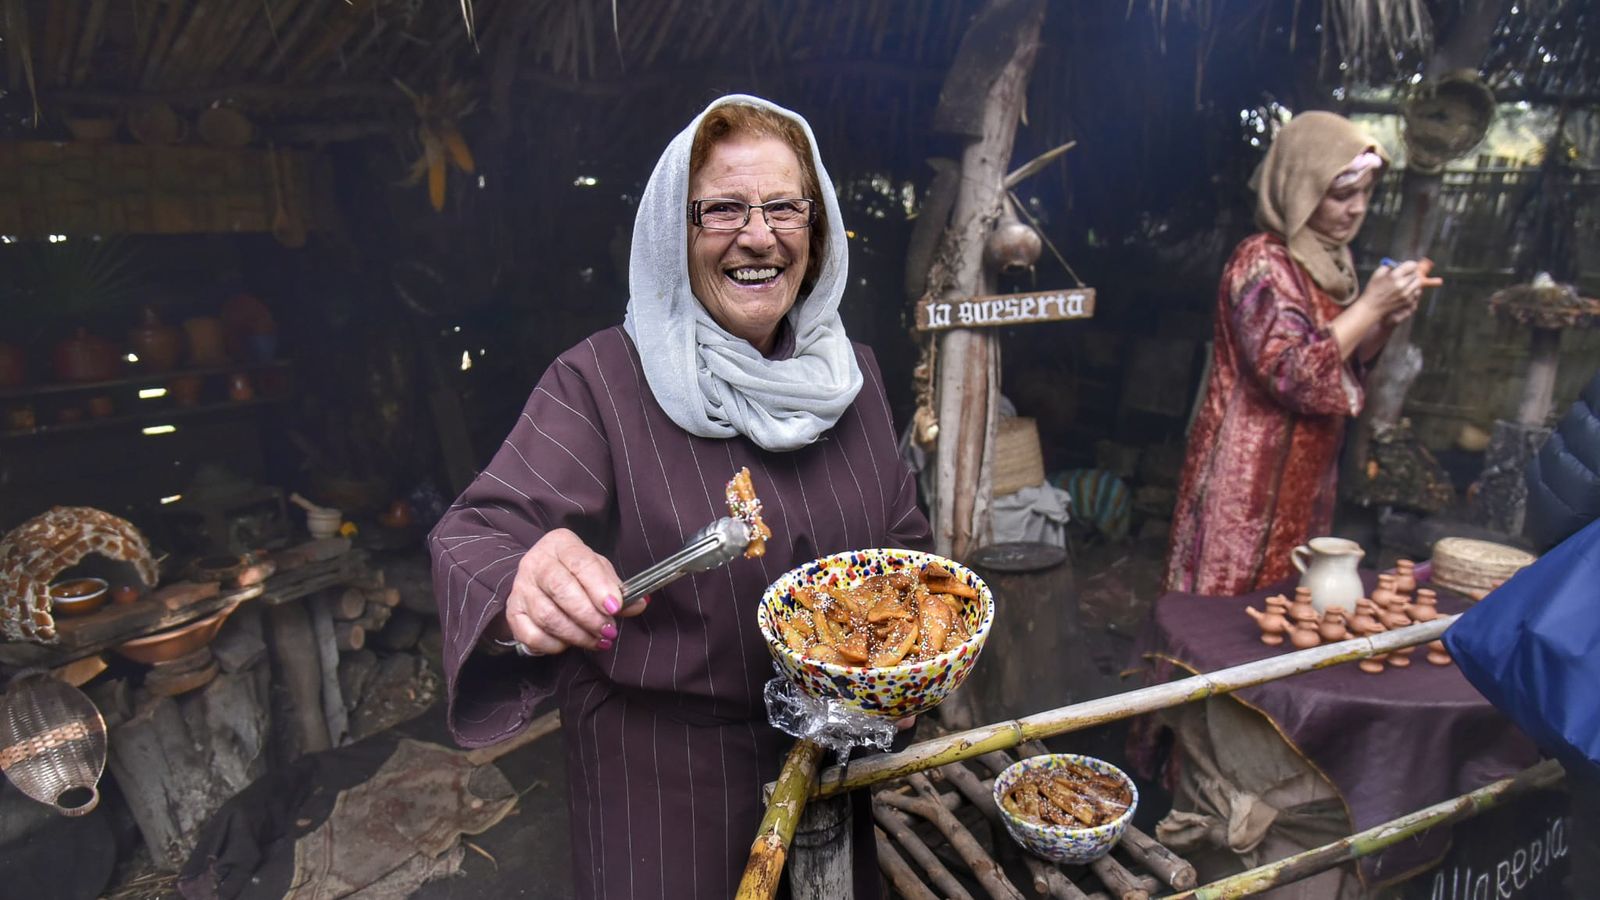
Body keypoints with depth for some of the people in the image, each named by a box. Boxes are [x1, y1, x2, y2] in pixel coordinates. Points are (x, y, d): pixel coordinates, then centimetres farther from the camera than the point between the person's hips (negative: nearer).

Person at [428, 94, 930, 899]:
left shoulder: (852, 373, -1)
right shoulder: (600, 381, -17)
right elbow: (474, 537, -25)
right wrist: (522, 591, -47)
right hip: (660, 766, -4)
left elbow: (904, 537, 7)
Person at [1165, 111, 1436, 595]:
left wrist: (1386, 322, 1)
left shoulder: (1329, 261, 10)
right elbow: (1294, 374, -23)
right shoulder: (1262, 261, -15)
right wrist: (1371, 304, -18)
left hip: (1306, 469, 8)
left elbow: (1345, 362, 19)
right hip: (1251, 471, -8)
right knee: (1231, 601, 1)